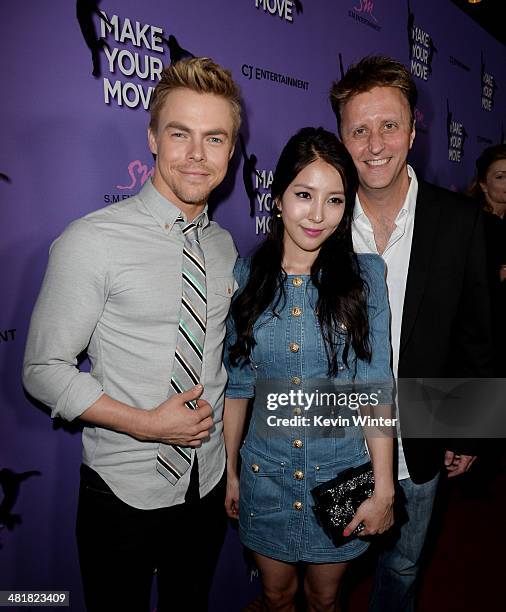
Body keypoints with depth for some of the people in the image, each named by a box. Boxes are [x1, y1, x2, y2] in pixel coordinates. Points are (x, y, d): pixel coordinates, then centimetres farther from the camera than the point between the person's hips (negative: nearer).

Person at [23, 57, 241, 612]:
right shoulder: (90, 243, -18)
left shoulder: (224, 245, 1)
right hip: (124, 489, -4)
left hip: (210, 482, 5)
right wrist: (148, 424, -21)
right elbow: (44, 370, -14)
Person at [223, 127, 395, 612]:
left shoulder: (365, 275, -11)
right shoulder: (246, 277, -7)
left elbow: (376, 389, -10)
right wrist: (229, 473, 6)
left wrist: (384, 489, -10)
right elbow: (238, 385, -1)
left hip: (341, 476, -1)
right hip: (265, 476, 1)